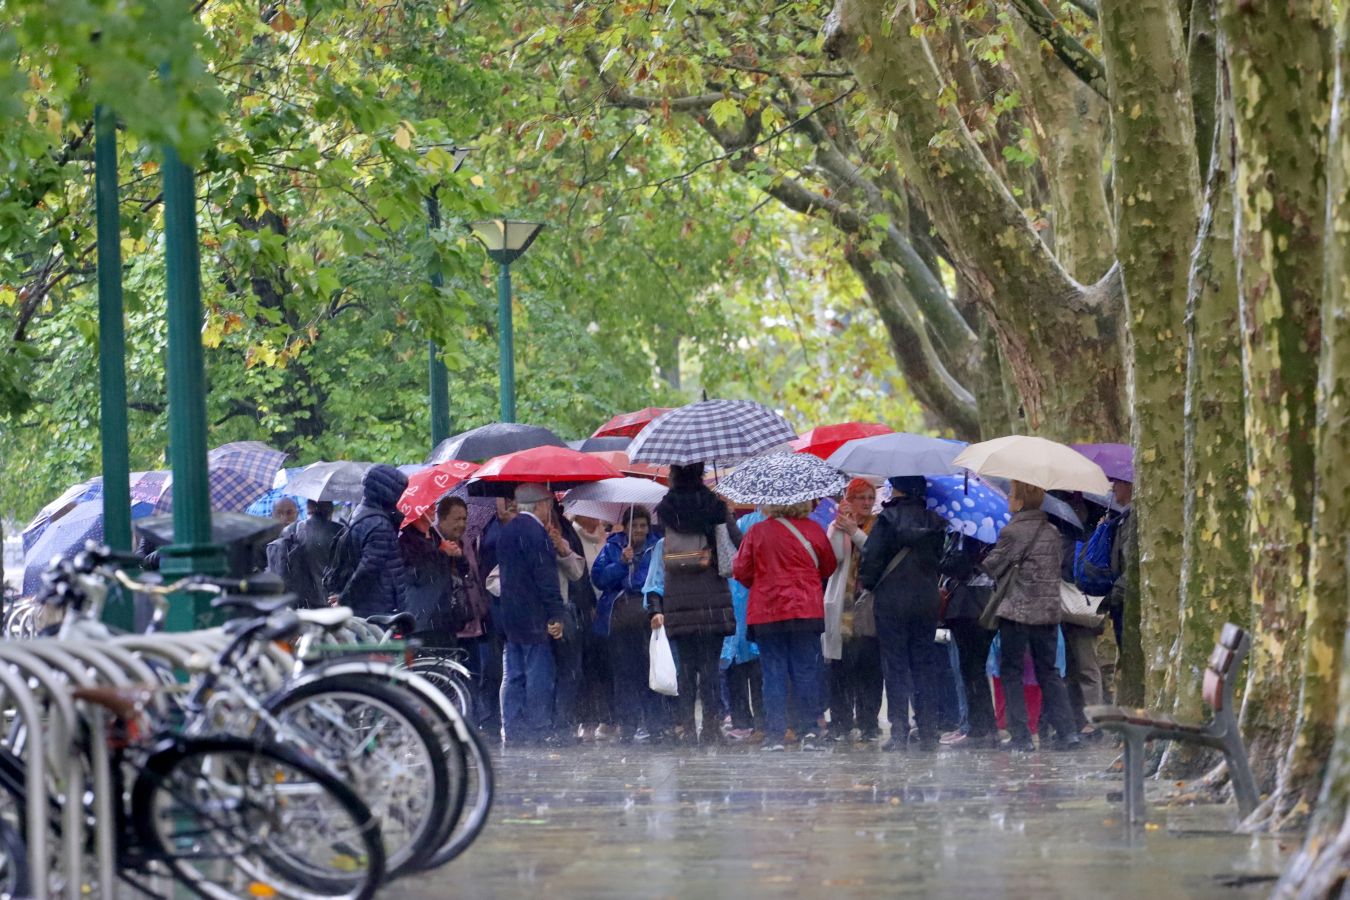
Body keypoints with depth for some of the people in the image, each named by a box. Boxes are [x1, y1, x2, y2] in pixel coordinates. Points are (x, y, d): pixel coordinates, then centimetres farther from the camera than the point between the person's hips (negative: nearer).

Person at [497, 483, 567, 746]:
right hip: (534, 619, -9)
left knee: (513, 677, 9)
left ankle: (512, 733, 10)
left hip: (510, 616, 9)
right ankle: (539, 733, -6)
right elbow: (546, 578, -17)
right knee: (539, 676, -5)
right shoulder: (535, 533, -14)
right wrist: (556, 615, -16)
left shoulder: (506, 531, 14)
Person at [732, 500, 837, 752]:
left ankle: (774, 736, -1)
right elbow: (829, 567, 10)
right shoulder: (813, 530, -3)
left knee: (773, 674, 3)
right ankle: (809, 732, 1)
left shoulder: (757, 533, -5)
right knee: (806, 671, 6)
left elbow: (741, 570, 1)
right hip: (806, 609, 0)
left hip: (766, 613, 0)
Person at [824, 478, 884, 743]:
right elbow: (834, 556, -6)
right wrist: (840, 526, -11)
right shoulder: (837, 527, 11)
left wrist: (854, 532, -13)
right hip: (842, 608, 0)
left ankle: (868, 722, 4)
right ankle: (840, 723, 3)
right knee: (840, 669, -1)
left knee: (870, 668, -1)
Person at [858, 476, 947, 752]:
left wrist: (866, 583, 8)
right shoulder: (934, 522, 3)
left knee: (895, 667, 1)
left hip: (892, 602, -4)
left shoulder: (888, 519, -10)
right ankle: (928, 734, 7)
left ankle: (899, 732, -4)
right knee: (924, 665, 9)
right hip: (927, 602, 4)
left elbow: (872, 557, -9)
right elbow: (939, 557, 11)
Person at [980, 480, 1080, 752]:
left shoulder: (1012, 532, -12)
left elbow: (991, 567, -6)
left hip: (1017, 610, -6)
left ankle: (1021, 736, -2)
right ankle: (1067, 732, 3)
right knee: (1048, 672, 12)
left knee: (1011, 672, 3)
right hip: (1049, 611, 6)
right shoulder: (1052, 532, 7)